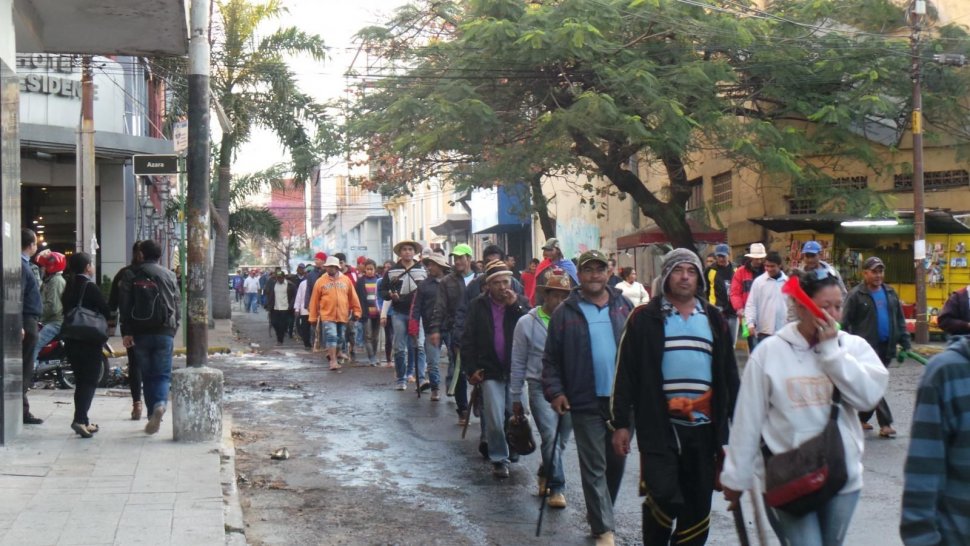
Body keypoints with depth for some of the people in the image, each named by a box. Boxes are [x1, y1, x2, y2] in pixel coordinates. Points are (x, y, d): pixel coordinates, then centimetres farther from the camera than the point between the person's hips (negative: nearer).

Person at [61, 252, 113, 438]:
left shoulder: (69, 287, 8)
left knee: (80, 381, 14)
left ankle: (83, 421, 17)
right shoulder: (90, 287, -13)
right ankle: (80, 419, -18)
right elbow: (106, 311, -11)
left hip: (71, 341, 7)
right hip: (90, 341, -7)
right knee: (90, 381, -5)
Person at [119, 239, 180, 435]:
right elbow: (177, 305, 11)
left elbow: (124, 305, -3)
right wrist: (173, 329, 20)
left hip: (141, 332, 0)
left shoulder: (132, 275, 2)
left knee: (147, 375, 10)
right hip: (165, 332, 1)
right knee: (163, 374, 3)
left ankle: (153, 415, 10)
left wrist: (126, 332, -2)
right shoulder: (169, 275, 8)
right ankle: (160, 403, -25)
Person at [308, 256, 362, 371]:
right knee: (331, 337, -13)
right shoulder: (321, 281, 0)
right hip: (328, 315, -3)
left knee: (340, 338, 13)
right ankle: (333, 361, -12)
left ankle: (332, 355, 33)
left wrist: (356, 311, 7)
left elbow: (353, 297, 10)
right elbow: (314, 301, 2)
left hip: (342, 316, 3)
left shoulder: (346, 280, 5)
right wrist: (313, 318, 3)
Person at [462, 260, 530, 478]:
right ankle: (499, 459, 12)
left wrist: (515, 305, -17)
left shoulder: (520, 303, 3)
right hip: (490, 371, -2)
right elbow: (468, 339, 3)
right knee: (495, 420, -5)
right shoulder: (478, 306, 0)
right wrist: (471, 369, -3)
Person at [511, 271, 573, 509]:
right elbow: (518, 363, 7)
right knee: (550, 437, -13)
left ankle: (545, 475, 36)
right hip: (541, 387, -2)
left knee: (561, 440, 10)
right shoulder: (527, 322, 2)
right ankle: (556, 487, -1)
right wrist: (516, 398, 8)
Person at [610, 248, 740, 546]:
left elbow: (729, 374, 15)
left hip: (704, 426, 4)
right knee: (664, 497, -12)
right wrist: (620, 423, -5)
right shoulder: (645, 318, 0)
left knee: (698, 505, 9)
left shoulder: (714, 320, 11)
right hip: (659, 425, -4)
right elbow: (626, 373, -1)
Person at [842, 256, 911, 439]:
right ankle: (885, 424, -8)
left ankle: (862, 419, 25)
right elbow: (846, 322, -6)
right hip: (866, 347, -6)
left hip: (886, 347, 6)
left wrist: (905, 343, 9)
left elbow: (899, 320, 17)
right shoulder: (856, 295, -6)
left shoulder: (890, 293, 13)